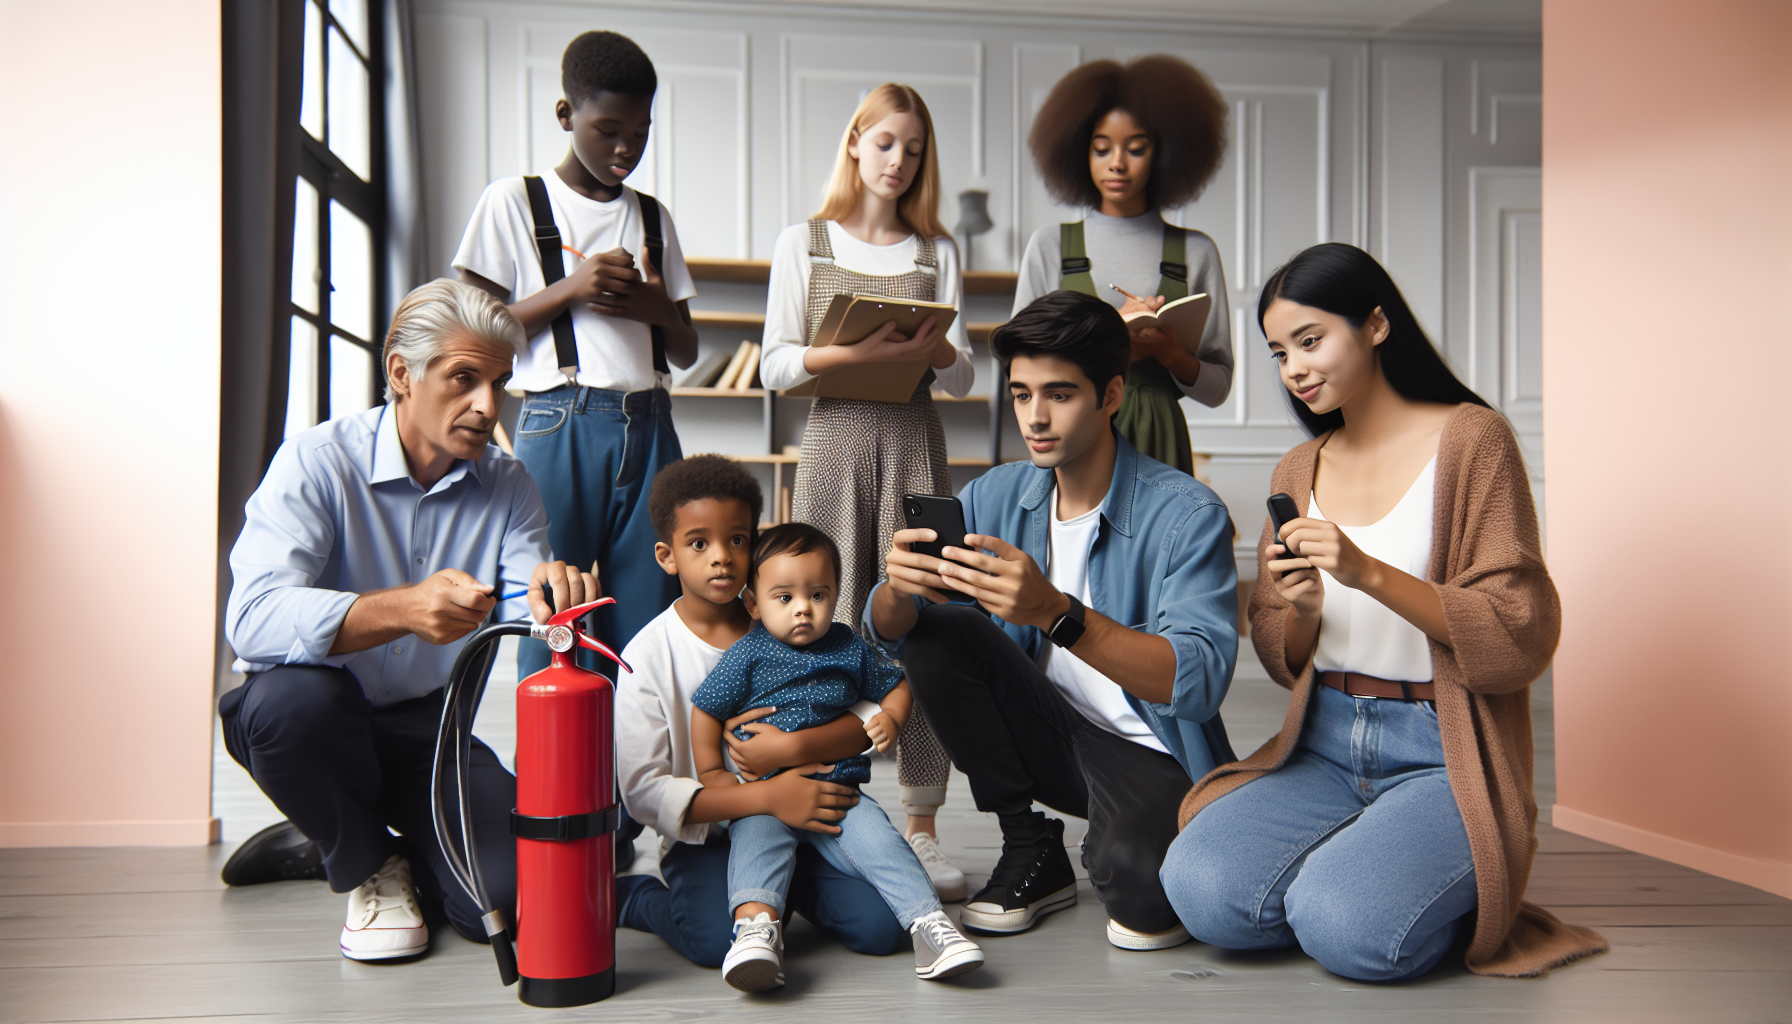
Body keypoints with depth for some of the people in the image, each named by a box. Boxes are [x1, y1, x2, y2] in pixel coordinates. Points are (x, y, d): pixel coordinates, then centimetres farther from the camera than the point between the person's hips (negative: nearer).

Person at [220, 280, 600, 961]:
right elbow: (253, 619, -32)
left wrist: (551, 592, -41)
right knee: (296, 694, -38)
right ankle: (365, 865, -4)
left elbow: (525, 616, -16)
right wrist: (403, 608, -48)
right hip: (309, 721, -2)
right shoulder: (317, 461, -16)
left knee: (507, 895, -19)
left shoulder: (508, 487, -1)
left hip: (427, 728, 2)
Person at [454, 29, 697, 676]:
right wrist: (569, 290, -10)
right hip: (560, 427, -4)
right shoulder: (513, 202, 5)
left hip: (649, 427, 4)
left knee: (647, 617, 2)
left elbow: (687, 352, 20)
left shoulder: (652, 217, 17)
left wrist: (658, 308, -2)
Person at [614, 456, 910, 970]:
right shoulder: (649, 655, -8)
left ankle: (788, 886, 15)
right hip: (704, 835, -2)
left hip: (803, 818, 3)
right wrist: (766, 797, -24)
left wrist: (791, 748, -23)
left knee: (881, 927, -15)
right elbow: (643, 790, -14)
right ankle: (628, 896, 4)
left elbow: (875, 716, -5)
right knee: (721, 941, -29)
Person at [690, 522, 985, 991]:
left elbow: (895, 685, 25)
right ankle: (756, 925, -48)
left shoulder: (851, 649, 10)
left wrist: (891, 719, 4)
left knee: (879, 838, -22)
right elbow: (705, 710, 9)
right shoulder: (747, 655, 2)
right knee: (756, 840, -33)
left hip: (841, 790, 2)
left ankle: (928, 922, -22)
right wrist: (711, 772, 6)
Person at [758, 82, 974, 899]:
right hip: (835, 439, -1)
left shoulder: (936, 252, 15)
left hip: (915, 441, 1)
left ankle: (921, 828, 4)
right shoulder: (804, 244, 10)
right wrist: (856, 351, -15)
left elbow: (963, 377, 10)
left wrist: (932, 347, -13)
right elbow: (775, 366, 1)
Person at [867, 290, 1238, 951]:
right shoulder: (995, 498, -1)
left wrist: (1056, 612, -43)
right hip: (1050, 737, 5)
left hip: (1149, 752, -5)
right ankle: (1032, 854, -1)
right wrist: (898, 587, -30)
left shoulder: (1185, 513, -18)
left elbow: (1200, 681, -30)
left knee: (1138, 887, -33)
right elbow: (888, 632, -4)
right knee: (937, 631, -15)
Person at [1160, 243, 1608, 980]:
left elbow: (1521, 635, -11)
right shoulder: (1297, 472, 12)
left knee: (1347, 929, -27)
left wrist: (1369, 574, -23)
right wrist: (1298, 610, -10)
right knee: (1201, 891, -22)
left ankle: (1464, 891, 4)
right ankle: (1346, 869, 6)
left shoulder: (1468, 438, -4)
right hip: (1323, 746, 4)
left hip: (1442, 755, -4)